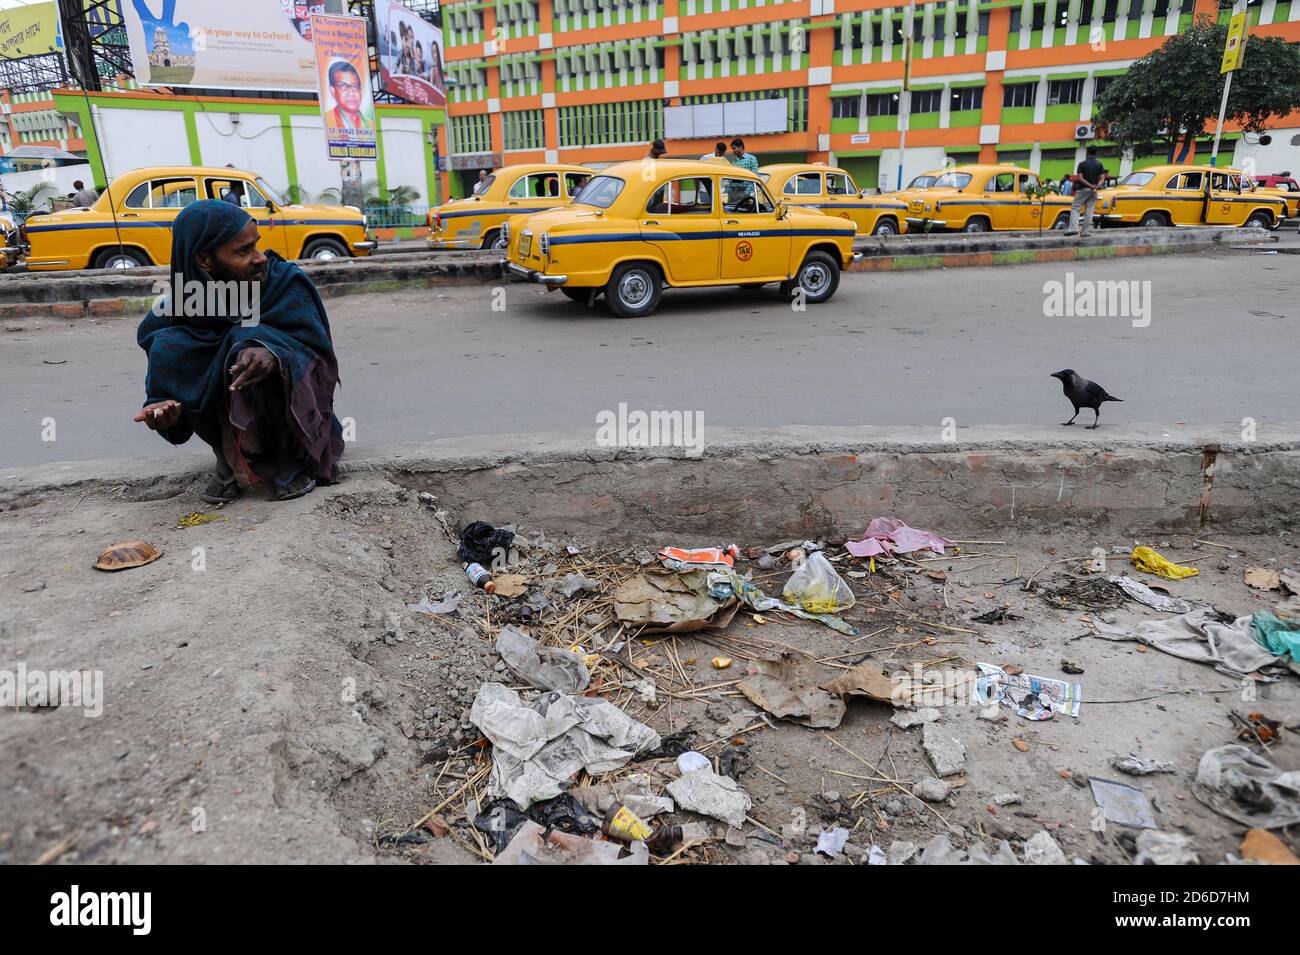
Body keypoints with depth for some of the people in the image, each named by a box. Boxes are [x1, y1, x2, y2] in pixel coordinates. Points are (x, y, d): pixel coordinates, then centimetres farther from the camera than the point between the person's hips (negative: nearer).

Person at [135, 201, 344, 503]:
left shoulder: (285, 282, -16)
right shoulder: (179, 304, -9)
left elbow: (315, 349, -21)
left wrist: (274, 356, -45)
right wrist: (166, 404, -29)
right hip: (230, 416, 3)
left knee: (249, 342, -31)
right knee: (168, 348, -19)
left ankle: (292, 458, -11)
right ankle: (230, 459, -5)